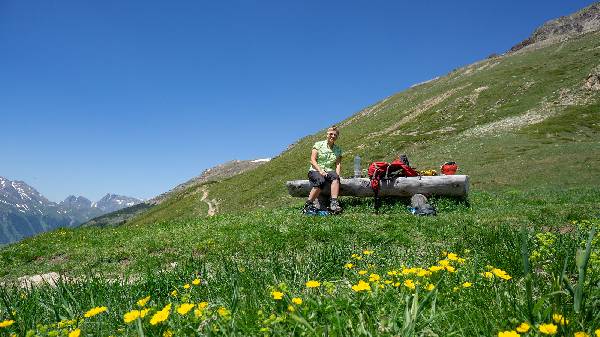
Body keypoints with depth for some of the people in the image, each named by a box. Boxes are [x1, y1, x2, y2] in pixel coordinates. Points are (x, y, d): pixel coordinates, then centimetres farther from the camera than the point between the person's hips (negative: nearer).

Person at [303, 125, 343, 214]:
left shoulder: (338, 149, 15)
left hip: (329, 171, 3)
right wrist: (320, 170, -18)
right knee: (321, 181, -36)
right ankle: (308, 205, -27)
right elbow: (312, 160, -3)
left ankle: (334, 203, -44)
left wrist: (337, 174, -16)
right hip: (315, 171, -2)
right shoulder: (318, 144, 6)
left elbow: (338, 164, 4)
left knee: (335, 177, -34)